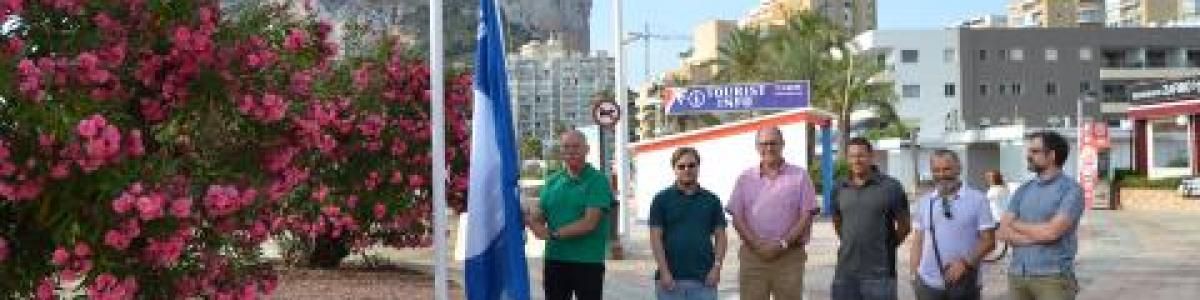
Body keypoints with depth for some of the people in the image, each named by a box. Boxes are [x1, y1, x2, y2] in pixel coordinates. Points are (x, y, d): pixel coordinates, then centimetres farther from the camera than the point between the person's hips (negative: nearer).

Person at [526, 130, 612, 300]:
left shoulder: (597, 181, -6)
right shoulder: (552, 181, 11)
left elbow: (589, 223, -16)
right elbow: (539, 215, 9)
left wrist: (554, 234, -20)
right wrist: (531, 220, -15)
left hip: (588, 262, -5)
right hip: (554, 260, 5)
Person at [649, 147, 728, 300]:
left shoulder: (711, 200, 9)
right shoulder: (662, 199, 2)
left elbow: (720, 235, 8)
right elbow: (656, 237, -3)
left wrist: (717, 266, -5)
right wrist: (664, 272, -11)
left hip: (704, 278, 2)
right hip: (671, 278, -2)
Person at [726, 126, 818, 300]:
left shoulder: (799, 176, 5)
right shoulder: (745, 178, 10)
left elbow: (806, 216, -1)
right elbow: (737, 218, 5)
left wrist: (783, 244, -11)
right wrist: (757, 245, -10)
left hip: (789, 256, -1)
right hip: (753, 255, 1)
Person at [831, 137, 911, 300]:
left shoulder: (890, 187, -4)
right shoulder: (840, 188, 8)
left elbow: (904, 225, 2)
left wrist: (888, 247, 4)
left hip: (879, 272, -4)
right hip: (845, 272, 4)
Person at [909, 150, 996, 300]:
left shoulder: (977, 199, -3)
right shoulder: (924, 203, 9)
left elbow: (988, 240, -5)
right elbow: (918, 242, 11)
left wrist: (966, 263, -18)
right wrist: (914, 275, 4)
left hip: (964, 283, -2)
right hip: (929, 282, 3)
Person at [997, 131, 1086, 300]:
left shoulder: (1071, 190, -4)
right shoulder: (1023, 190, 13)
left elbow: (1051, 231, -16)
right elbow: (1003, 232, 3)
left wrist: (1017, 224, 0)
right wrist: (1038, 236, -11)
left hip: (1053, 277, -5)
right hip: (1017, 275, 5)